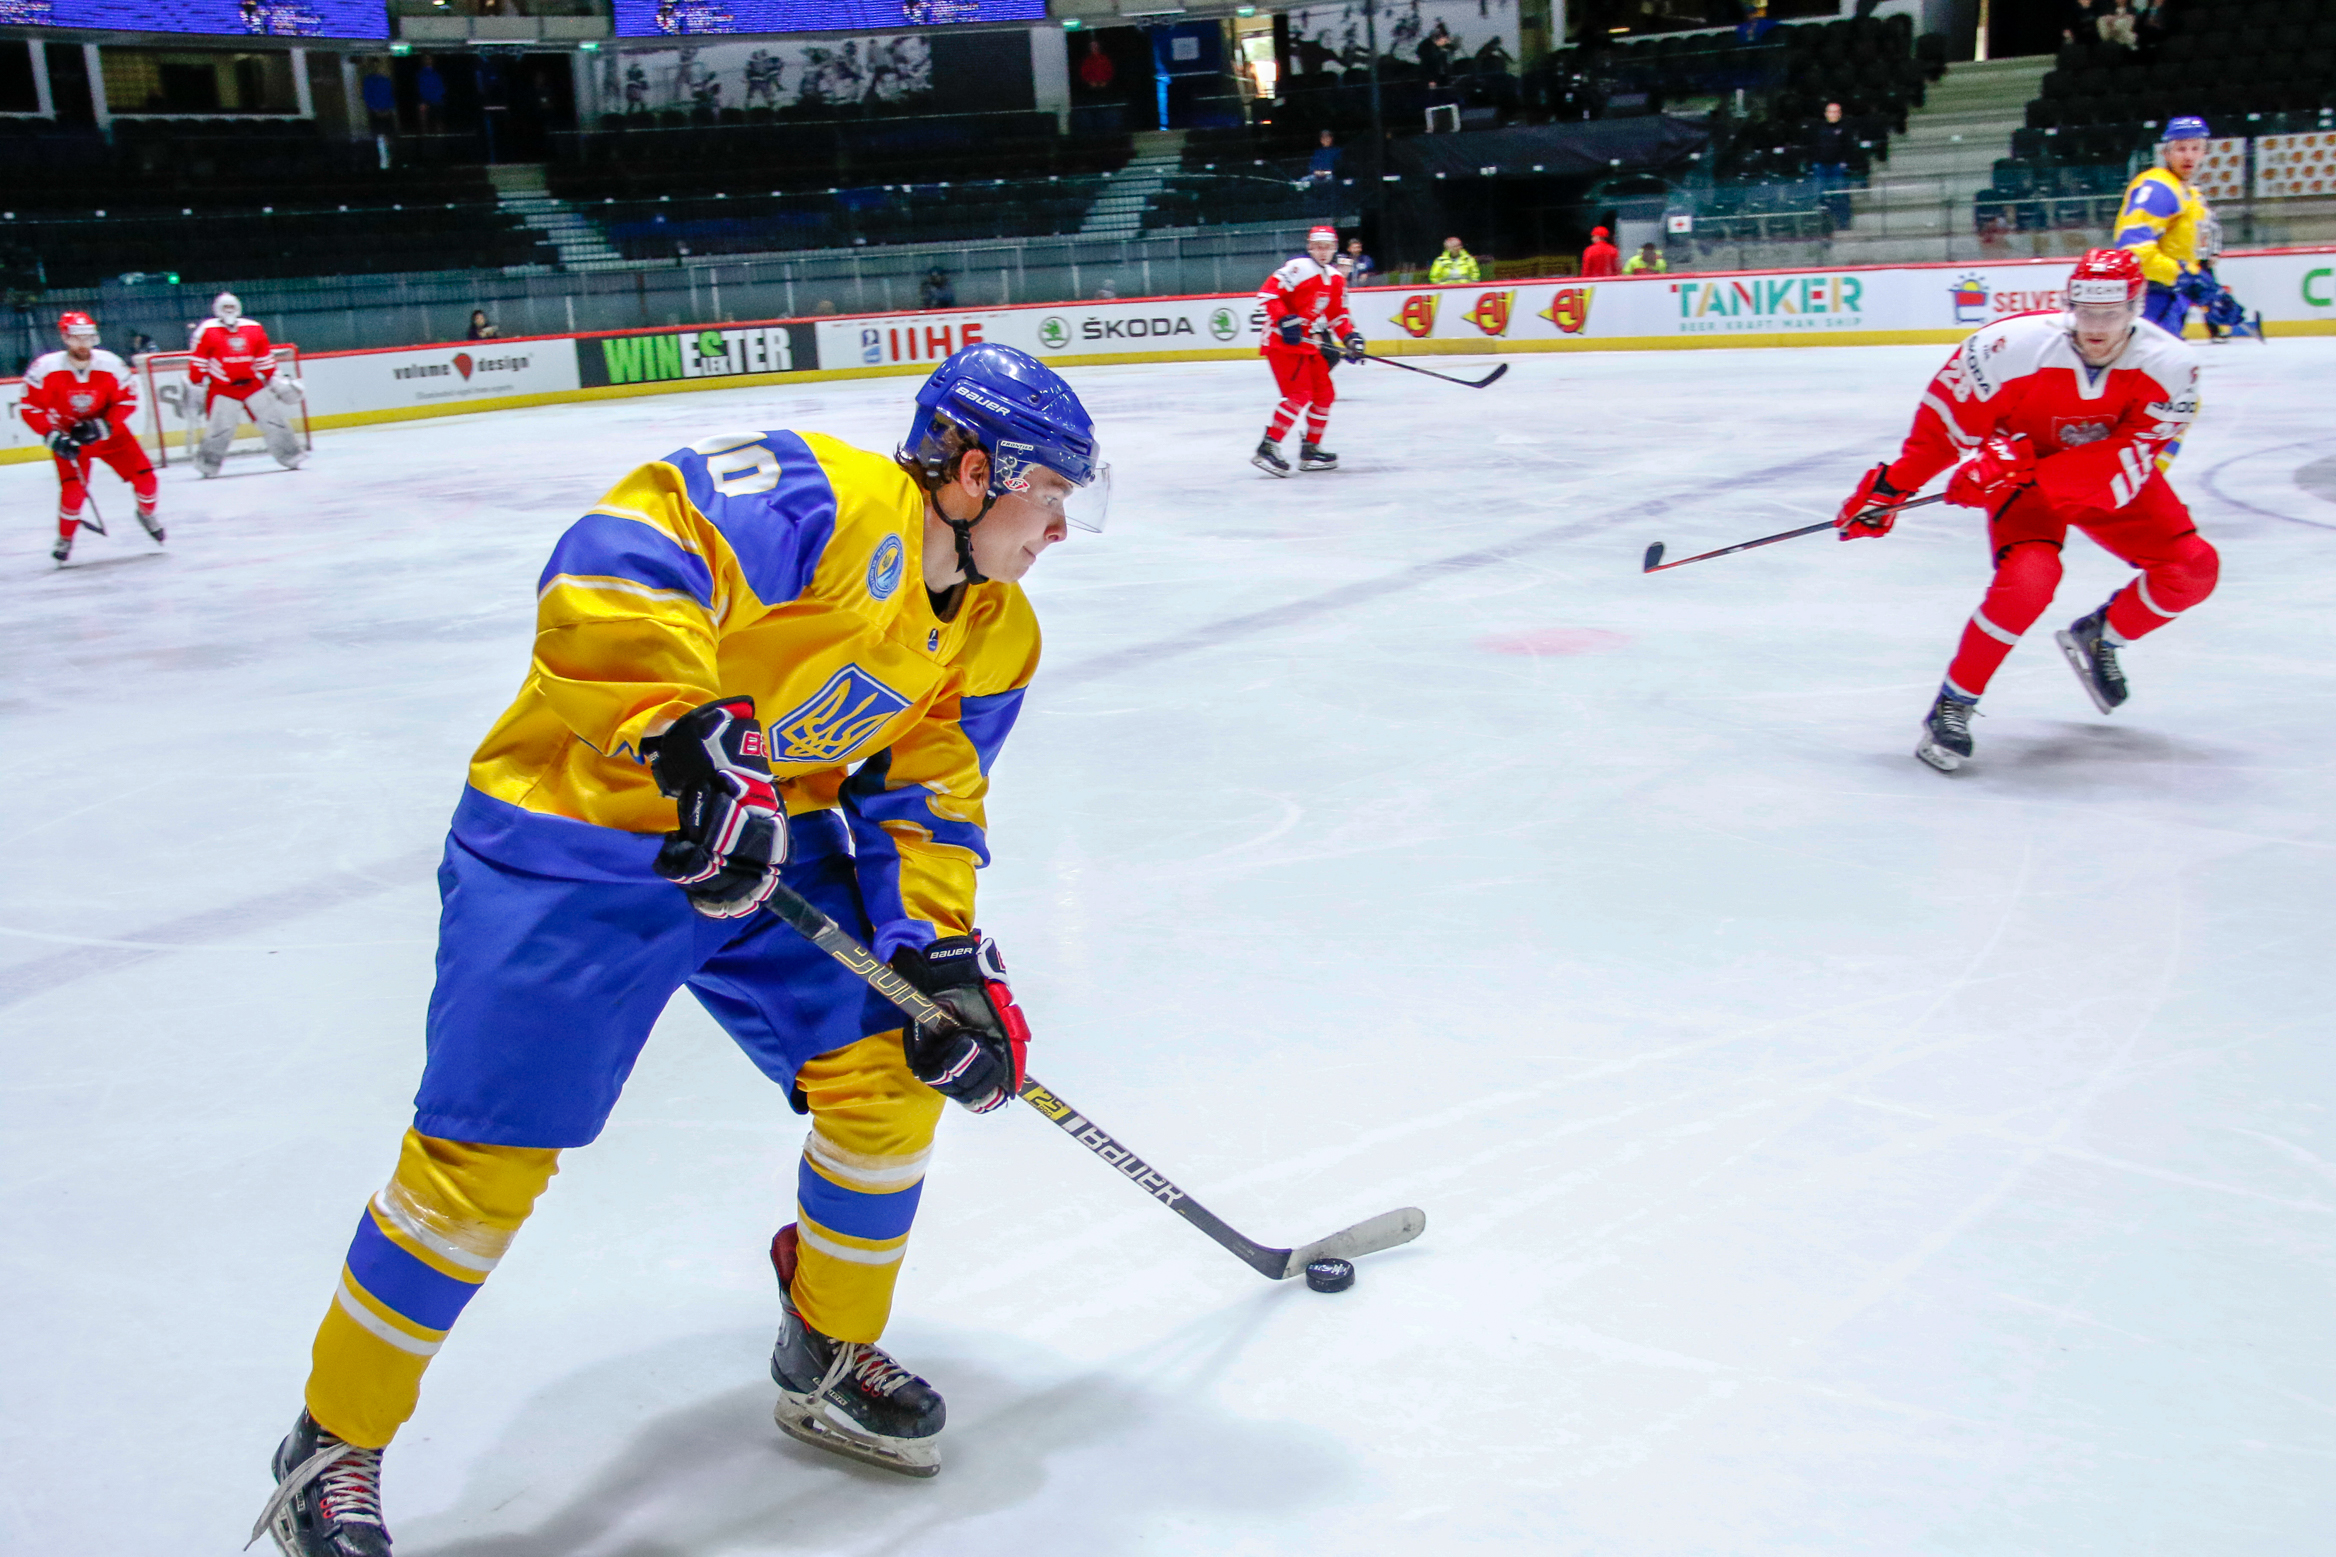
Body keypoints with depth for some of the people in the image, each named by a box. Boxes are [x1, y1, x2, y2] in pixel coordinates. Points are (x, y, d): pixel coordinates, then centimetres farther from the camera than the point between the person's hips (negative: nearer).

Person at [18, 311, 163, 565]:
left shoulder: (111, 365, -18)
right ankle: (65, 539, 7)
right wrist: (53, 436, -22)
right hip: (69, 436, -1)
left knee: (144, 476, -5)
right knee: (73, 489, -17)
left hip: (109, 431, 2)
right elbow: (30, 407, -12)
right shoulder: (46, 368, -20)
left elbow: (127, 401, -10)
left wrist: (102, 427, -22)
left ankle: (147, 514, 29)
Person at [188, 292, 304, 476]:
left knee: (273, 419, 1)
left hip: (252, 383, 3)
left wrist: (274, 379, 15)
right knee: (219, 426, -8)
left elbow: (265, 356, 15)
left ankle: (290, 456, 11)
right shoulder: (207, 330, -5)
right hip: (223, 388, -3)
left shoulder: (253, 328, 7)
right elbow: (197, 360, -2)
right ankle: (208, 465, 5)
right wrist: (196, 383, -2)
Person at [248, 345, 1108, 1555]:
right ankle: (333, 1445, 15)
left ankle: (827, 1358, 22)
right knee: (480, 1159, -7)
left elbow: (922, 802, 6)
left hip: (772, 848, 8)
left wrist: (944, 956, -8)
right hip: (569, 841, -7)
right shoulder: (820, 501, -22)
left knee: (892, 1070, -3)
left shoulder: (991, 633, 5)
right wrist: (691, 736, -43)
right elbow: (615, 565, -33)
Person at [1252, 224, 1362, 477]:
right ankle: (1267, 449, -21)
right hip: (1282, 342, -9)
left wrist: (1350, 337, 4)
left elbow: (1337, 314, 20)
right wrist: (1285, 320, -27)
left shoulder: (1336, 279, 14)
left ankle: (1310, 450, 20)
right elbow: (1268, 292, -18)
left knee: (1324, 394, 11)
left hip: (1309, 345, 9)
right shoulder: (1298, 268, -12)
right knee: (1299, 394, -19)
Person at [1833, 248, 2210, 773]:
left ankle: (2098, 637, 20)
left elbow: (2128, 462, -29)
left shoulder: (2168, 365, -24)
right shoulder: (2015, 346, -29)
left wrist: (2029, 473, -39)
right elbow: (1945, 419, -17)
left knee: (2192, 570, -8)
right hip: (2021, 471, -4)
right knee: (2029, 577, -29)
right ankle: (1953, 704, -14)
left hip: (2111, 471, 4)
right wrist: (1891, 487, -17)